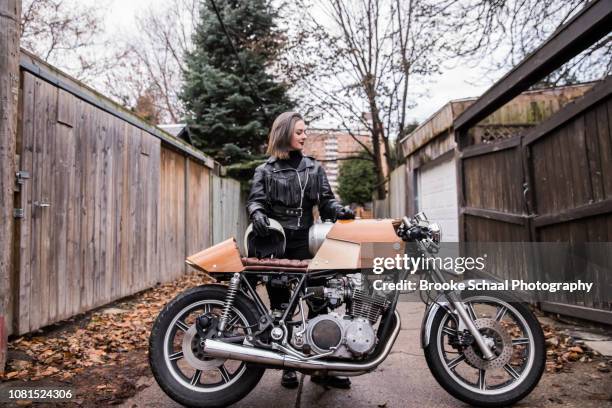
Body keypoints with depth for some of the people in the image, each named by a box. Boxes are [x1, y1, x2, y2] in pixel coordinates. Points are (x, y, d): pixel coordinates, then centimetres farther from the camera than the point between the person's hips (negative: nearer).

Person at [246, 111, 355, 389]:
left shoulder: (314, 168, 15)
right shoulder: (265, 170, 9)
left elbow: (326, 200, 8)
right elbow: (256, 199, -3)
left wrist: (339, 210, -14)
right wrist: (257, 214, -26)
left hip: (305, 241, 1)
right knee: (280, 306, 5)